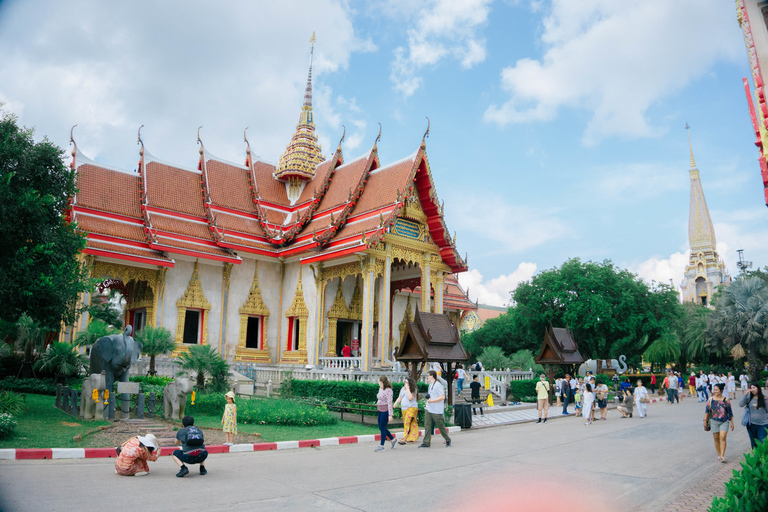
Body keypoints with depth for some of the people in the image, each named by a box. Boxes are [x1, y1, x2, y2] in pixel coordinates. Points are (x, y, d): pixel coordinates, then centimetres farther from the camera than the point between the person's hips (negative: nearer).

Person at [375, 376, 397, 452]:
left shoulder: (388, 390, -17)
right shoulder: (380, 389, 9)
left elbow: (390, 403, -19)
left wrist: (390, 415, -20)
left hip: (385, 411, -9)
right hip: (380, 410, 9)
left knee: (382, 428, -3)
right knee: (381, 428, 12)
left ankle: (382, 446, 8)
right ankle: (393, 439, 28)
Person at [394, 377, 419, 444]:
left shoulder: (414, 390, -9)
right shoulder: (403, 389, 13)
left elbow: (410, 398, -22)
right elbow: (400, 398, 18)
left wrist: (407, 389, -20)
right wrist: (396, 403, -1)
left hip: (411, 408, -8)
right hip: (404, 409, 8)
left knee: (407, 423, -16)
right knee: (405, 423, 8)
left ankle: (404, 439, -20)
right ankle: (412, 438, 19)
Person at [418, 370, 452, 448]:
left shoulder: (438, 385, -15)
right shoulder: (430, 385, 14)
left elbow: (442, 397, -20)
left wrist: (432, 401, -21)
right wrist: (428, 399, 12)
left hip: (437, 410, -8)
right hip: (428, 409, 8)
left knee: (441, 426, 3)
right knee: (427, 425, 1)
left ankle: (448, 440, 22)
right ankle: (426, 442, 2)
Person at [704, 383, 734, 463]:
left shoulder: (726, 400, -2)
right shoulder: (710, 400, 1)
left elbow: (730, 412, 4)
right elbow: (707, 411, 5)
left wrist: (732, 423, 5)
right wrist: (705, 421, 2)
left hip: (724, 422, -2)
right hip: (714, 421, 2)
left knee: (722, 437, -12)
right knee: (716, 439, 7)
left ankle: (722, 456, -8)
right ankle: (719, 455, 20)